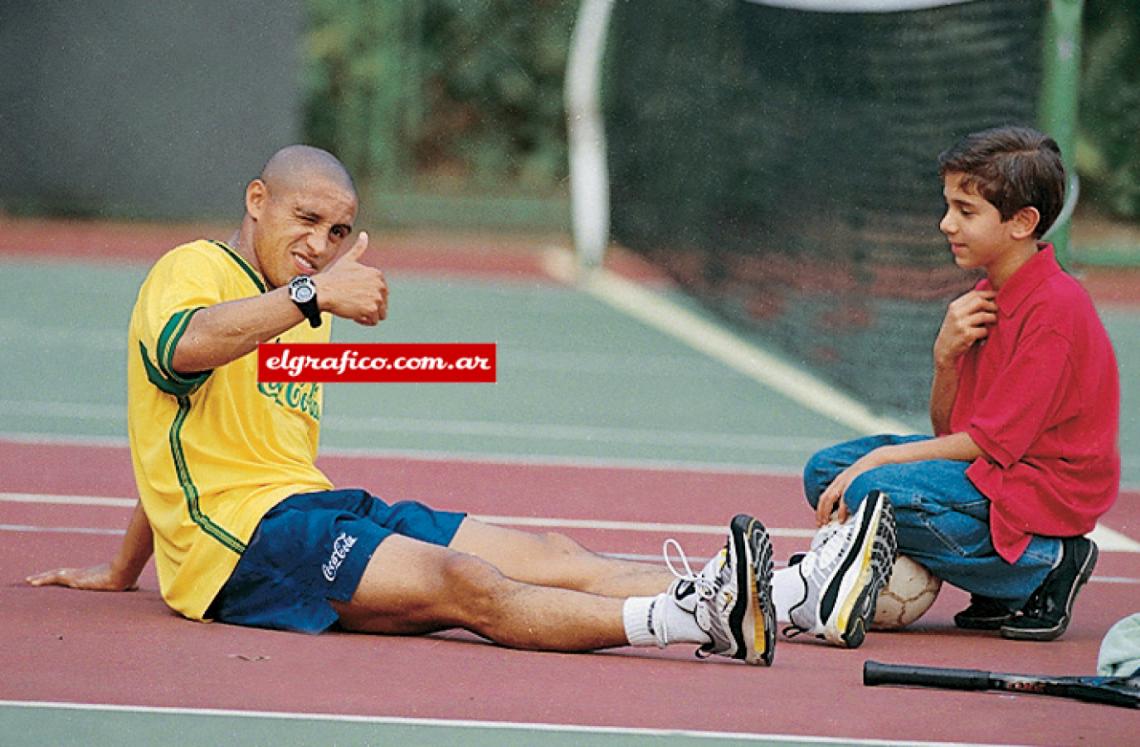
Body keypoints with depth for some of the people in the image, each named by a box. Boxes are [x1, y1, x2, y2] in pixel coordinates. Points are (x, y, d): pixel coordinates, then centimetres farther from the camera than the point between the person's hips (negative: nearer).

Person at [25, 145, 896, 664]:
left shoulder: (298, 315, 26)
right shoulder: (195, 270, -2)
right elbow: (181, 346, -28)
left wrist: (123, 573, 34)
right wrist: (312, 294, -39)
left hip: (317, 508, 8)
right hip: (241, 536, -8)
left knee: (550, 558, -12)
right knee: (465, 584, -30)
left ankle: (799, 597, -29)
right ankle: (700, 620, -52)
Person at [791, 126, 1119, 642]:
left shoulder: (1054, 308, -19)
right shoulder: (988, 295, 10)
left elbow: (992, 442, -19)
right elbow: (949, 428, 10)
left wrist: (883, 458, -15)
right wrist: (946, 357, -10)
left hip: (1044, 491, -10)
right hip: (986, 464, 10)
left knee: (874, 493, -27)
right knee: (826, 472, 4)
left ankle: (1042, 564, -11)